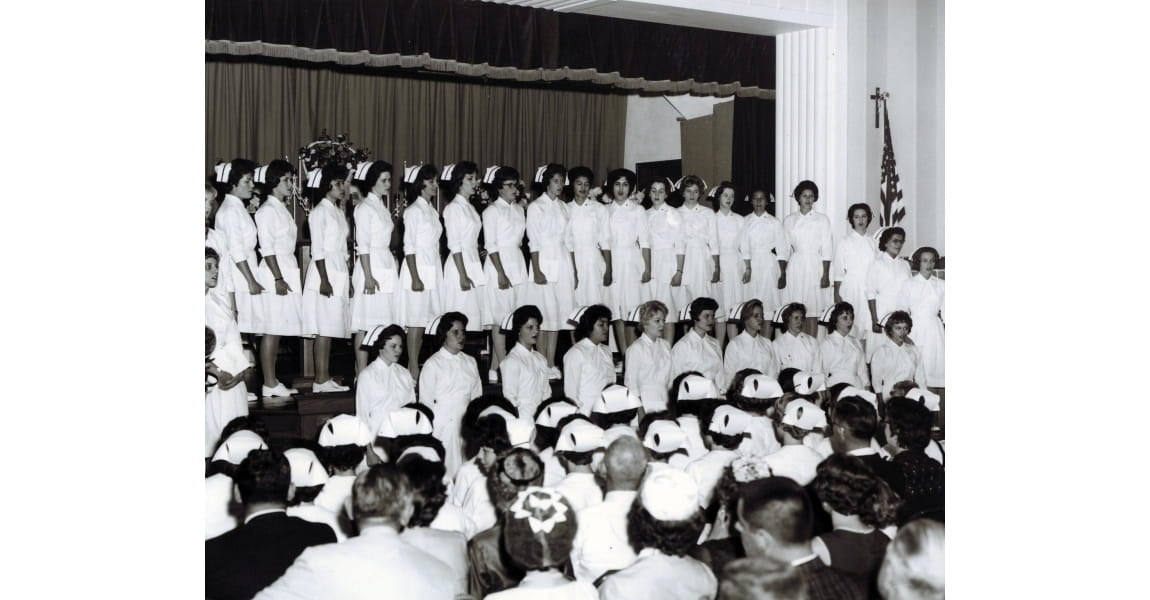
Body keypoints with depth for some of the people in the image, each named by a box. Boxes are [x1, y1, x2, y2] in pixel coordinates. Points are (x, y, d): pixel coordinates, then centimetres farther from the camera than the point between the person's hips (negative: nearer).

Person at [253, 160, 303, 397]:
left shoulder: (283, 210, 18)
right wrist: (278, 278, -18)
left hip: (287, 273, 9)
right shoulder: (267, 210, -9)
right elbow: (267, 248, -15)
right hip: (274, 274, -9)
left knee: (277, 331, 10)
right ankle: (269, 384, -2)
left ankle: (273, 382, 15)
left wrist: (296, 277, 17)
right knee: (271, 330, -5)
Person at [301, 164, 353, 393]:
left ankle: (326, 378, 10)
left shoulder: (338, 212, 18)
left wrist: (347, 280, 18)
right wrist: (324, 279, -18)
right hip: (325, 273, -8)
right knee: (324, 328, -8)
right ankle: (321, 380, -7)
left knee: (331, 329, 8)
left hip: (339, 274, 8)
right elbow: (317, 249, -12)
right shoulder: (319, 211, -7)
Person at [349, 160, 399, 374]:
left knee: (383, 321, 7)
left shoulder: (382, 208, 16)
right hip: (371, 267, -8)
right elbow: (363, 245, -13)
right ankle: (361, 374, -2)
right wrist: (368, 276, -18)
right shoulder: (365, 207, -8)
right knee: (365, 324, -5)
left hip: (386, 267, 8)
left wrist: (393, 268, 14)